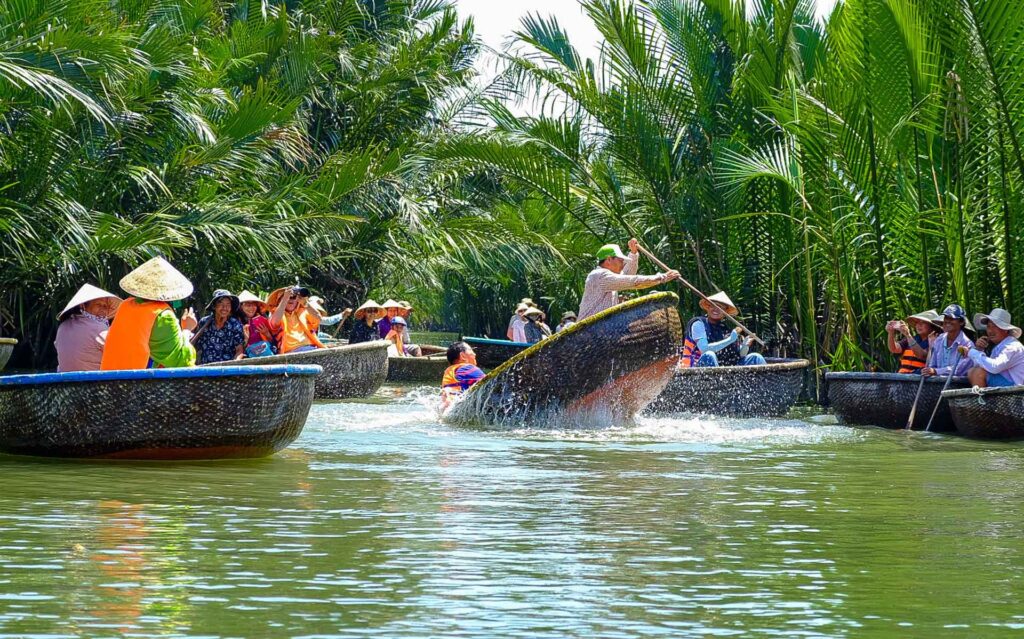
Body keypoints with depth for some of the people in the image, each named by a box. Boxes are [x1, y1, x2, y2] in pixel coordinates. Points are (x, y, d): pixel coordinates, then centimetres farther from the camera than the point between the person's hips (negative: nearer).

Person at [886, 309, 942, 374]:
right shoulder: (909, 340, 18)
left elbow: (922, 355, -16)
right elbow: (894, 349, 4)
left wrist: (908, 335, -21)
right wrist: (891, 333, -14)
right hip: (902, 376, 5)